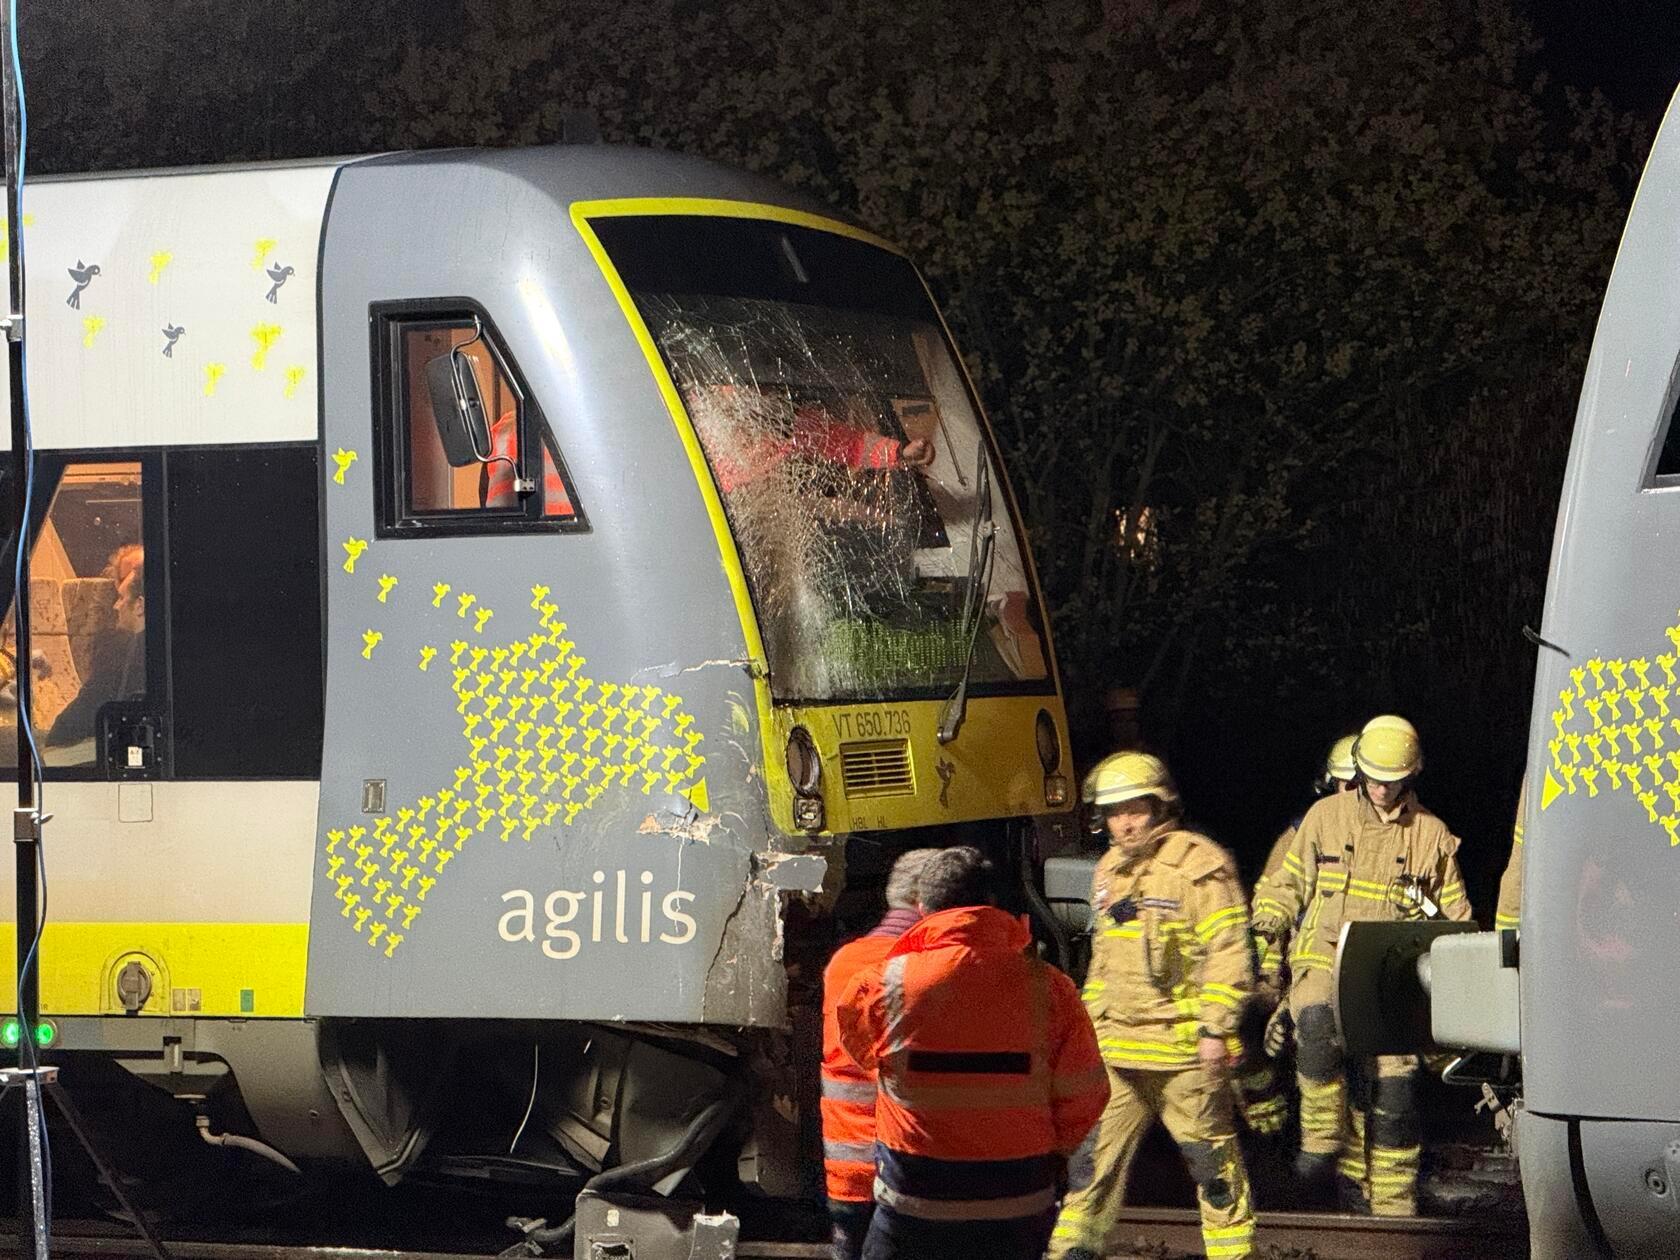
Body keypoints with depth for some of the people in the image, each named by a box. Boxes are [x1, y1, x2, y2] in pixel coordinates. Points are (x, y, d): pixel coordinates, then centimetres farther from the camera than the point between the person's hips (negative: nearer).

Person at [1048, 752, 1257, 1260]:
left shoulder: (1199, 865, -10)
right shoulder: (1109, 871, 15)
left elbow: (1228, 953, -13)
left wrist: (1215, 1029, -17)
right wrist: (1089, 1022, 23)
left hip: (1183, 1046, -7)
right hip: (1116, 1044, 7)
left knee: (1212, 1158, 2)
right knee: (1093, 1153, 6)